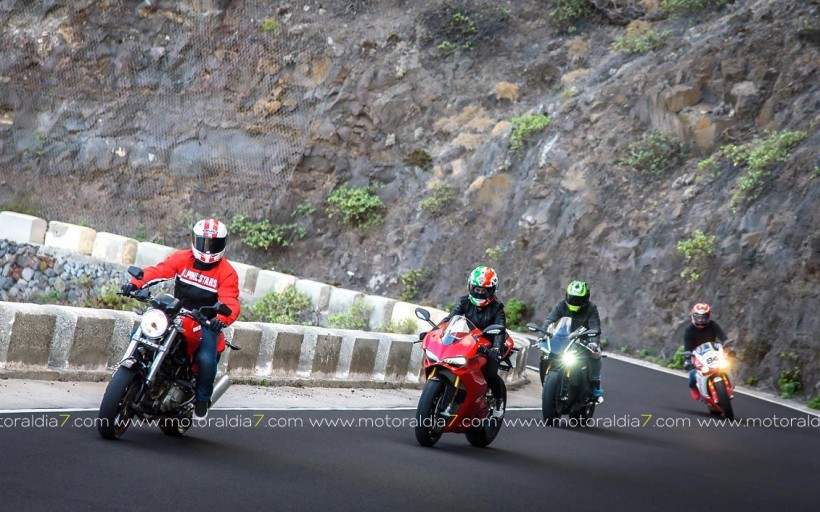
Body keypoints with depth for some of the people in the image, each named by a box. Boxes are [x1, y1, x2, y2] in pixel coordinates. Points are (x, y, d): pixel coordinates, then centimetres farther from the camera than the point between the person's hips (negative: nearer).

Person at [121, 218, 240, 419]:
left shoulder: (227, 273, -5)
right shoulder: (182, 259, 3)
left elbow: (230, 302, -18)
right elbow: (157, 270, -10)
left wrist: (222, 319, -42)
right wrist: (136, 282, -30)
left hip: (205, 323, -3)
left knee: (206, 359, -26)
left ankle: (202, 399, 1)